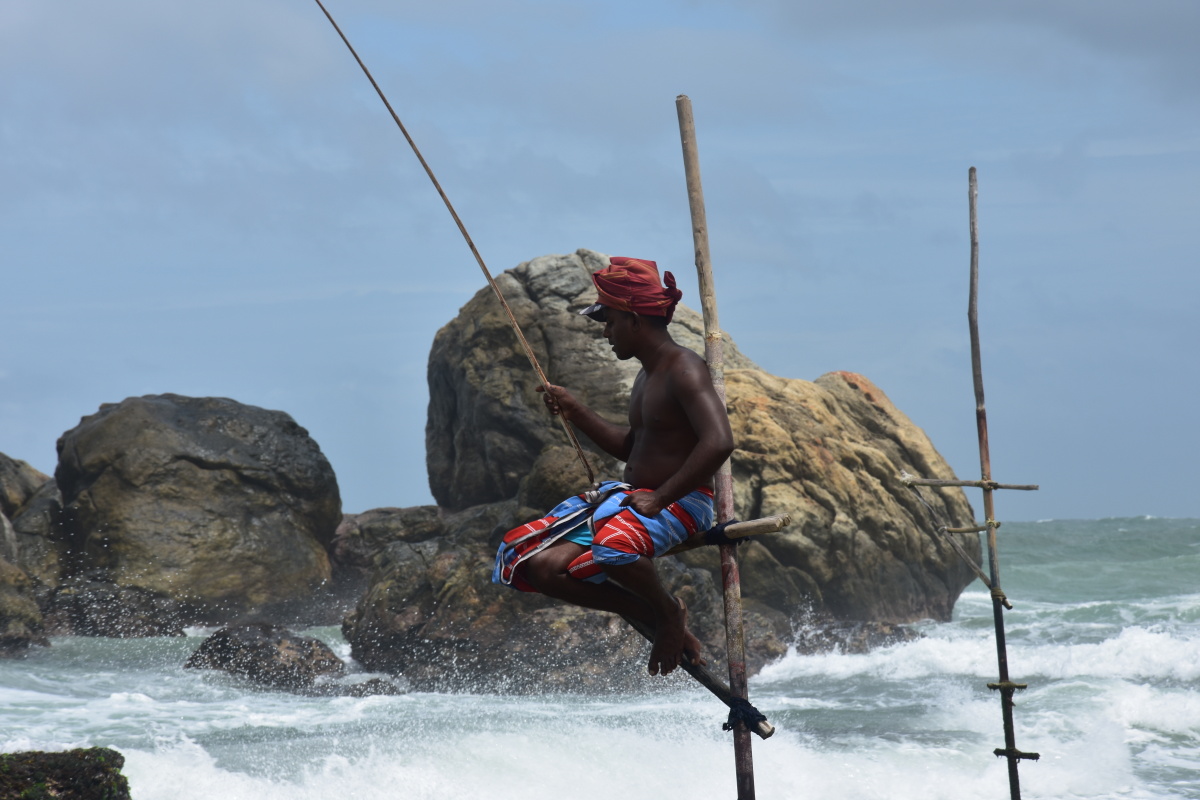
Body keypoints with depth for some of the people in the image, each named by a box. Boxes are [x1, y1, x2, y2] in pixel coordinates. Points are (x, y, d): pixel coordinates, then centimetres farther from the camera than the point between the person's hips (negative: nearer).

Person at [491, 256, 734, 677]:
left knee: (611, 541, -43)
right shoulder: (646, 377, 15)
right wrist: (576, 414, 17)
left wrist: (660, 498, -29)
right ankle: (650, 613, 5)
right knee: (531, 563, -2)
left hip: (679, 504, -10)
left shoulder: (684, 371, -16)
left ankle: (668, 612, -12)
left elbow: (718, 442, -30)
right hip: (630, 496, 10)